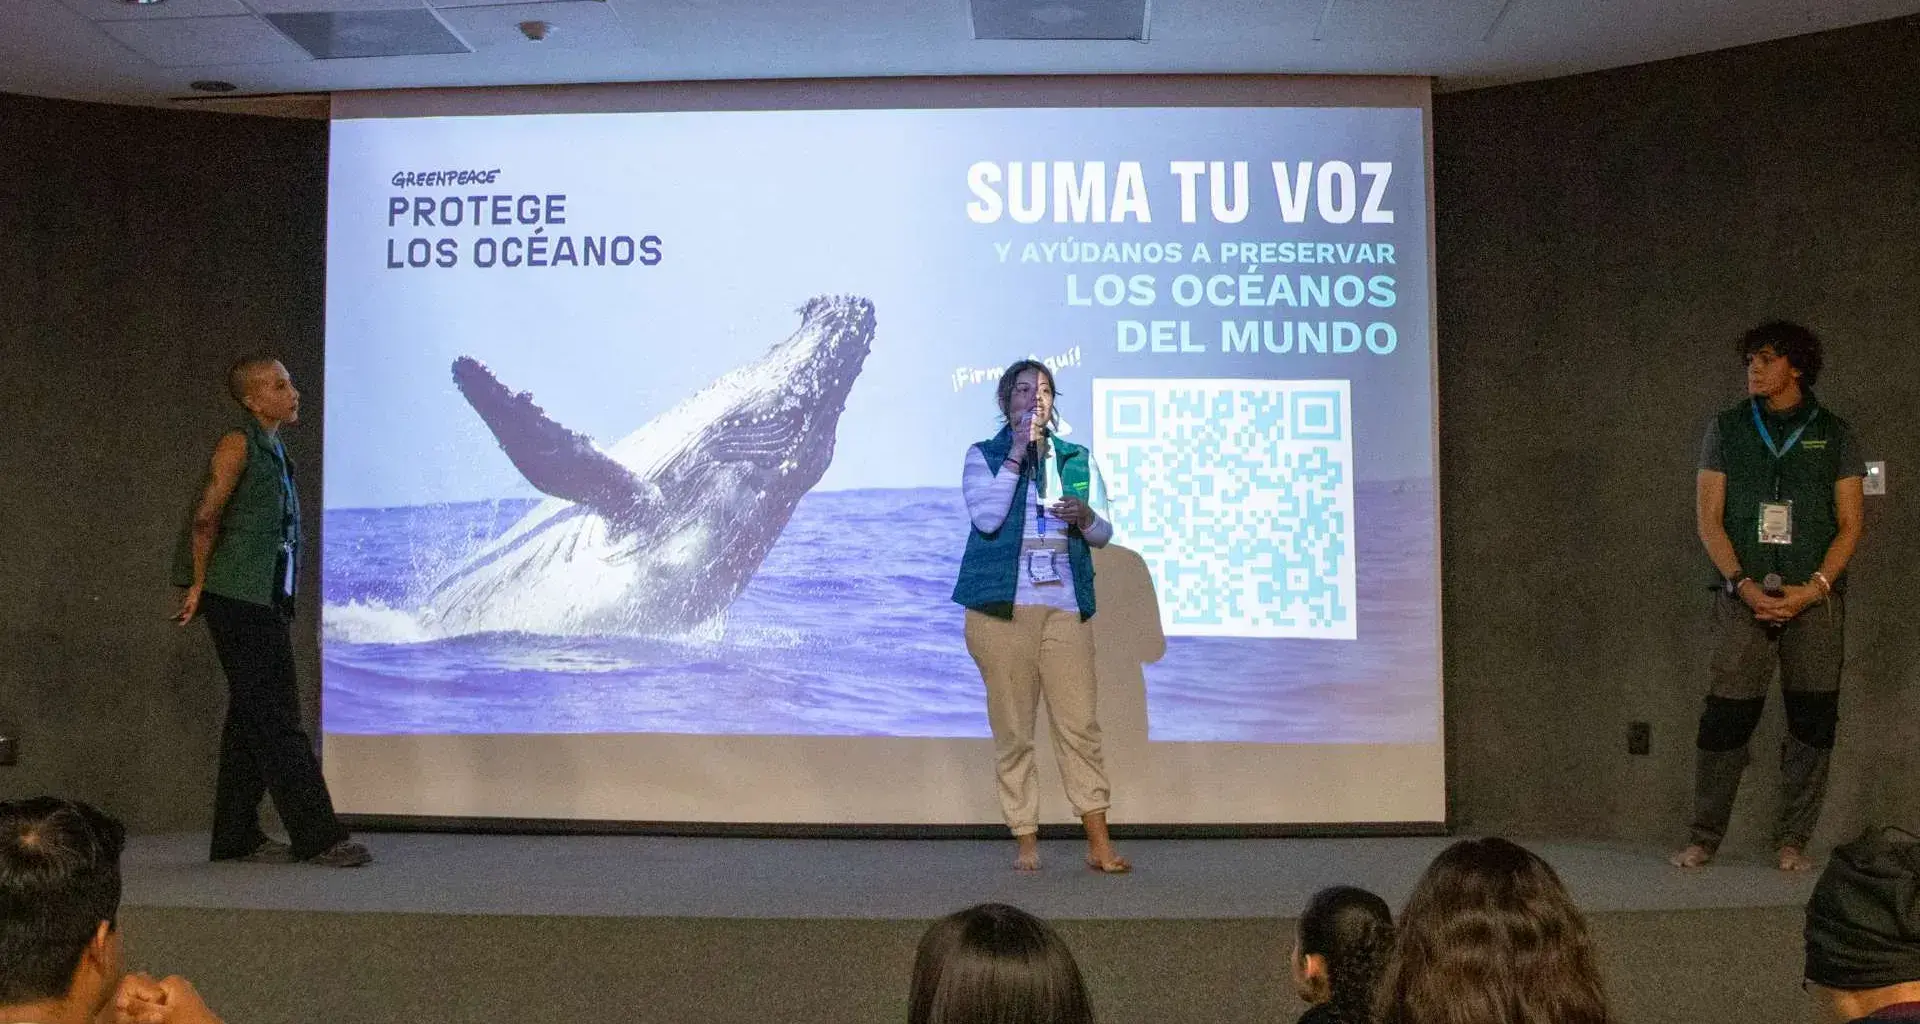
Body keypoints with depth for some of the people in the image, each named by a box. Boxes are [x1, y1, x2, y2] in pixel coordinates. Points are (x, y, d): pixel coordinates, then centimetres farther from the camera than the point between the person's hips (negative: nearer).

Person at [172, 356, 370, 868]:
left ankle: (237, 838, 18)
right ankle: (317, 835, -10)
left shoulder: (273, 451, 18)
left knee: (251, 721, 11)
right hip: (239, 599, -9)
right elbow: (206, 518, -14)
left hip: (265, 601, 9)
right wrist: (199, 585, -8)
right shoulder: (239, 444, -9)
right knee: (276, 720, -9)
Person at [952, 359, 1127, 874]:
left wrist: (1085, 516, -9)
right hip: (1002, 608, -2)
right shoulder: (983, 455, 7)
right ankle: (1026, 841, 9)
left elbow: (1104, 534, 13)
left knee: (1080, 724, -3)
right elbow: (987, 517, -11)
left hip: (1065, 606, 2)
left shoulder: (1077, 459, 15)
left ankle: (1098, 844, 1)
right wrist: (1016, 453, -12)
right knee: (1012, 729, 1)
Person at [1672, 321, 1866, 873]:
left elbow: (1850, 524, 4)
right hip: (1745, 595, 0)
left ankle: (1792, 841, 12)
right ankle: (1704, 838, 6)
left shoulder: (1833, 434, 8)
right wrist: (1745, 584, -9)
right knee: (1725, 718, -4)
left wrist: (1813, 588, -10)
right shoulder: (1726, 429, 8)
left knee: (1812, 722, 1)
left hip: (1815, 598, 1)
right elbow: (1708, 518, 4)